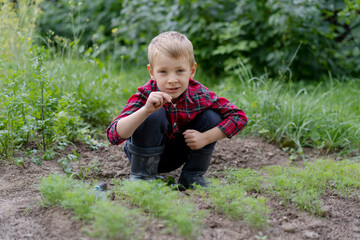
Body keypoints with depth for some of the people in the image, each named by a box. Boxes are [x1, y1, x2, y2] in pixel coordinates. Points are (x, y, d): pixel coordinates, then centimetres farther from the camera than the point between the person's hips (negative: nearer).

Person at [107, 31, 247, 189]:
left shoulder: (199, 95, -21)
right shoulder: (146, 95, -29)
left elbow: (239, 117, -15)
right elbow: (114, 135, -39)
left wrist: (205, 138, -25)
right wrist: (146, 110, -55)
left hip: (177, 155, 4)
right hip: (147, 153, -3)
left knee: (212, 117, -15)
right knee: (154, 115, -31)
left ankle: (193, 175, 2)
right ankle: (141, 176, -13)